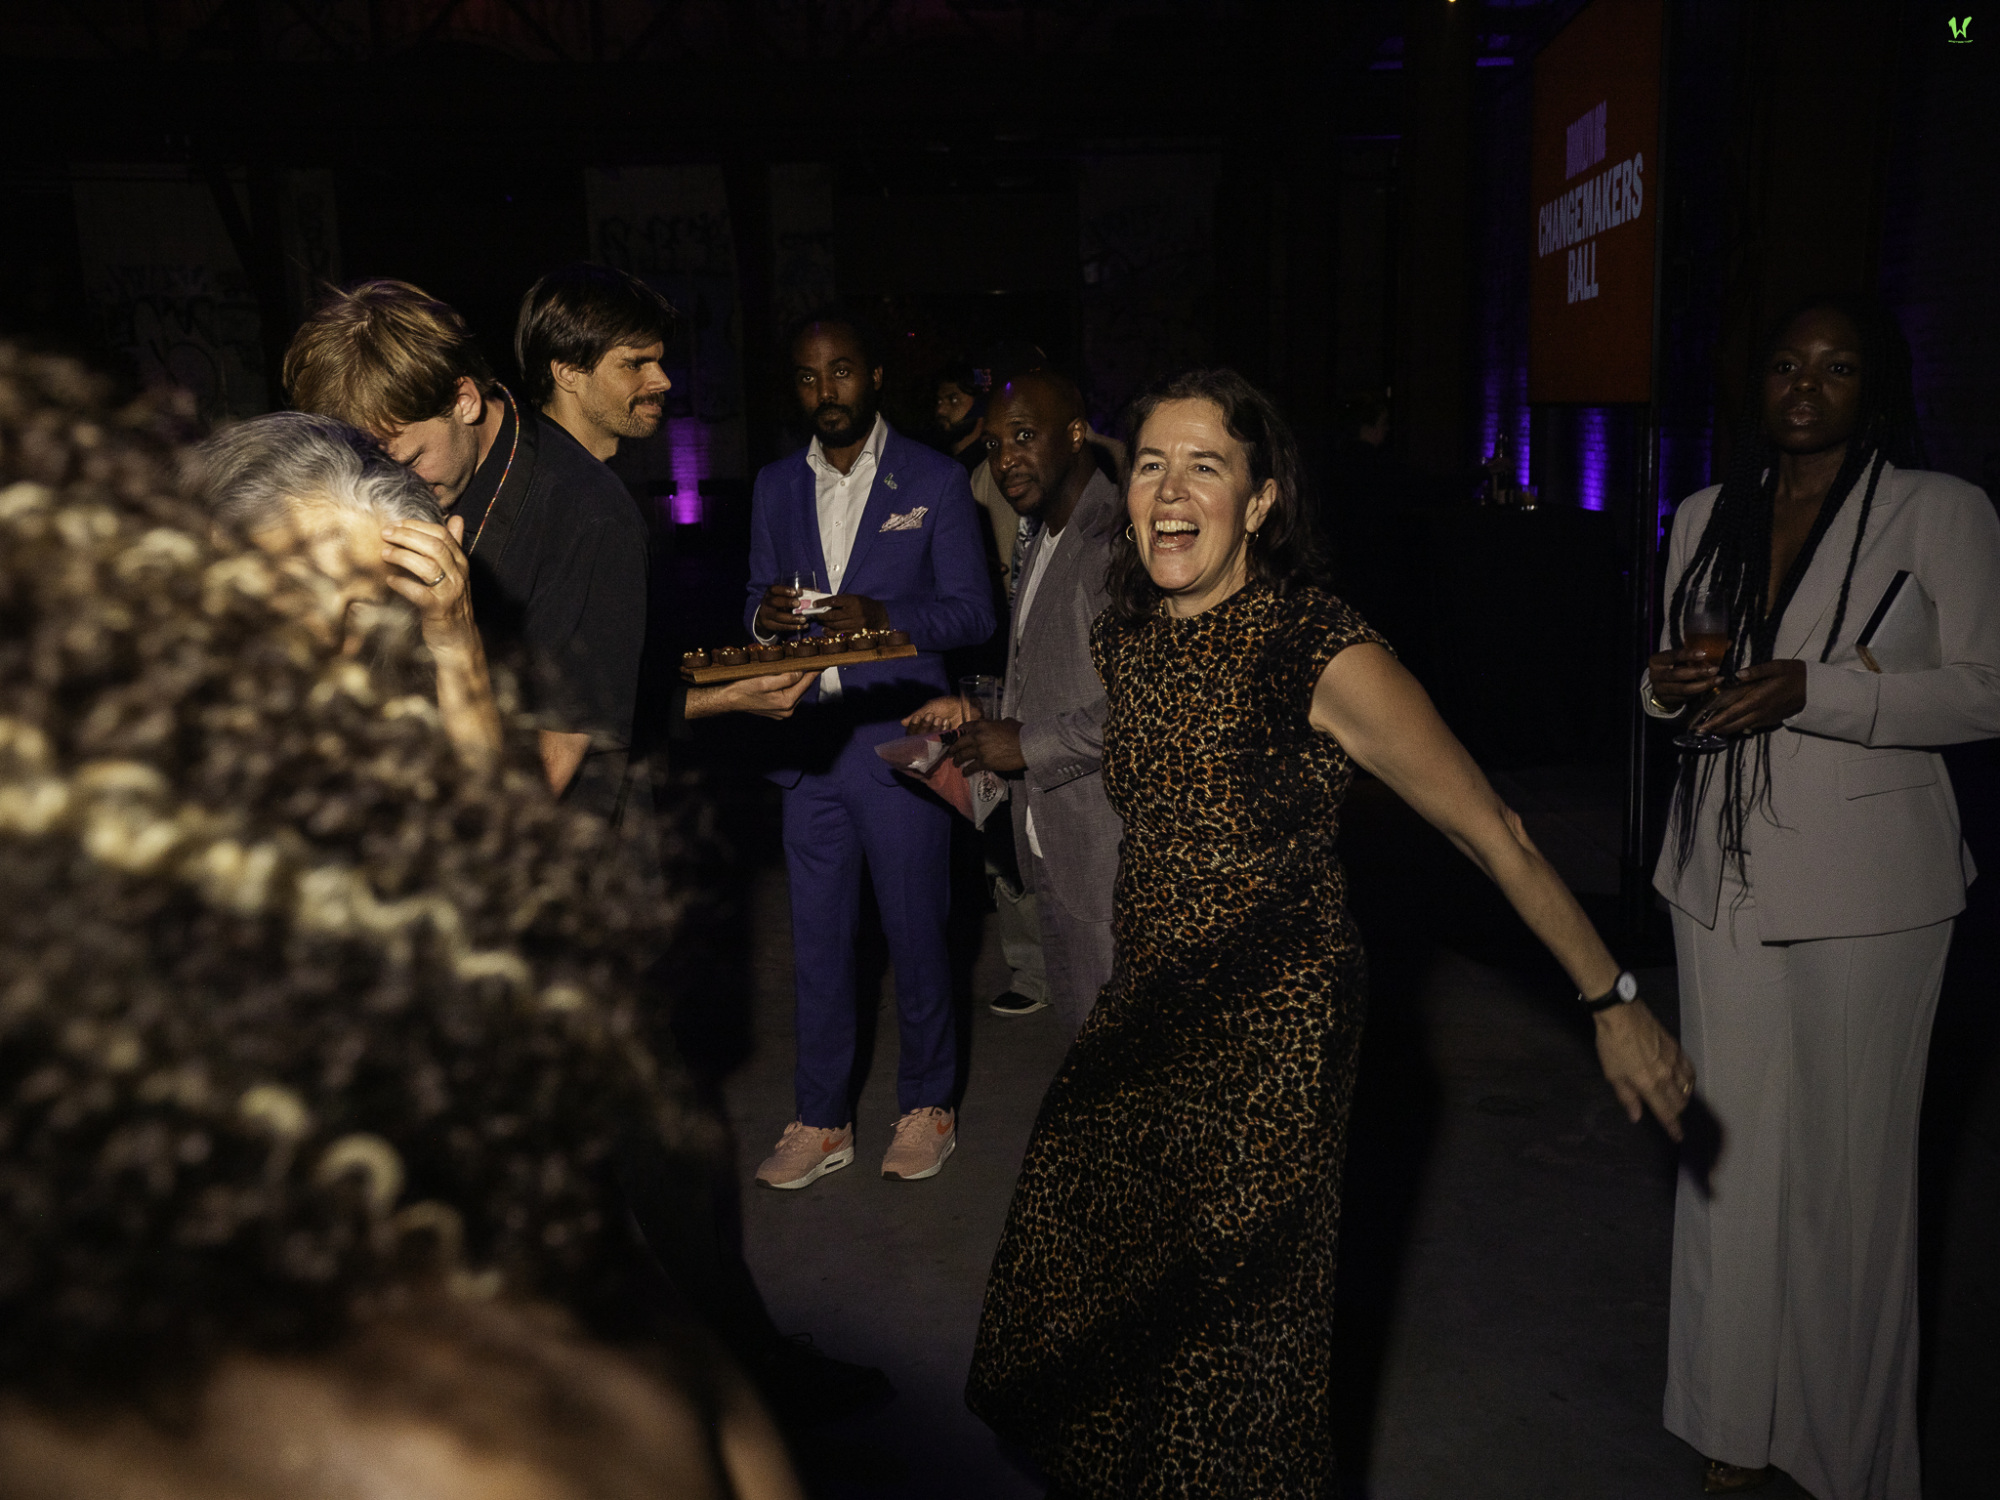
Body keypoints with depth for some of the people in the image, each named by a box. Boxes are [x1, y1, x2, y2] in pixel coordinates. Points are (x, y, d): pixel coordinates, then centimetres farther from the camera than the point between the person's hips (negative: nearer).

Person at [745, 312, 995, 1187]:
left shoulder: (935, 481, 0)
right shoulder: (775, 487, 13)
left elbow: (972, 613, -4)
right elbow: (758, 602, 15)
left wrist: (883, 615, -22)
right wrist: (766, 618, -10)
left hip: (900, 742, -3)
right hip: (809, 743, 4)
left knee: (915, 936, 7)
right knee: (816, 943, 10)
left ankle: (928, 1106, 26)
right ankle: (822, 1123, 24)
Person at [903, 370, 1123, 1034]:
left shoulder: (1125, 537, -16)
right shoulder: (1041, 544, 17)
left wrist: (1032, 743, -18)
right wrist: (973, 710, 12)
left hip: (1111, 855, -9)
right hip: (1051, 851, 9)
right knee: (1079, 1028, 18)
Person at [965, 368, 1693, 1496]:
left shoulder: (1327, 658, -20)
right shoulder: (1122, 640, 0)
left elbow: (1497, 838, -15)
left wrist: (1617, 1004, -11)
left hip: (1273, 1035, -6)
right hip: (1145, 1013, 6)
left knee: (1229, 1337, 7)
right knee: (1080, 1306, 14)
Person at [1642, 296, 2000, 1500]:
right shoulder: (1708, 517, 12)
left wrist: (1809, 689, -19)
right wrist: (1671, 686, -5)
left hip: (1868, 885, -4)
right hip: (1724, 871, 4)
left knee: (1851, 1155, 3)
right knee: (1732, 1142, 9)